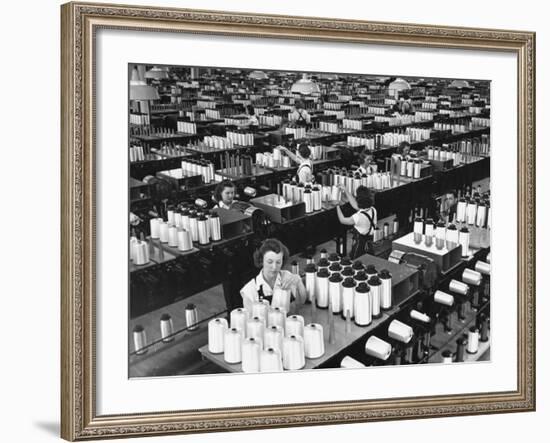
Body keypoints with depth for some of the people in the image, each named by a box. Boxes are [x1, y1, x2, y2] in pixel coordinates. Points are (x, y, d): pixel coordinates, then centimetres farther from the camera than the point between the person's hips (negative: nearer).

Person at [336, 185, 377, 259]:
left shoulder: (359, 216, -27)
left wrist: (337, 206, 2)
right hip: (370, 244, 7)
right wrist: (346, 191, 14)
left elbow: (342, 220, -12)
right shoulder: (373, 210, -4)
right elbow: (355, 205, 11)